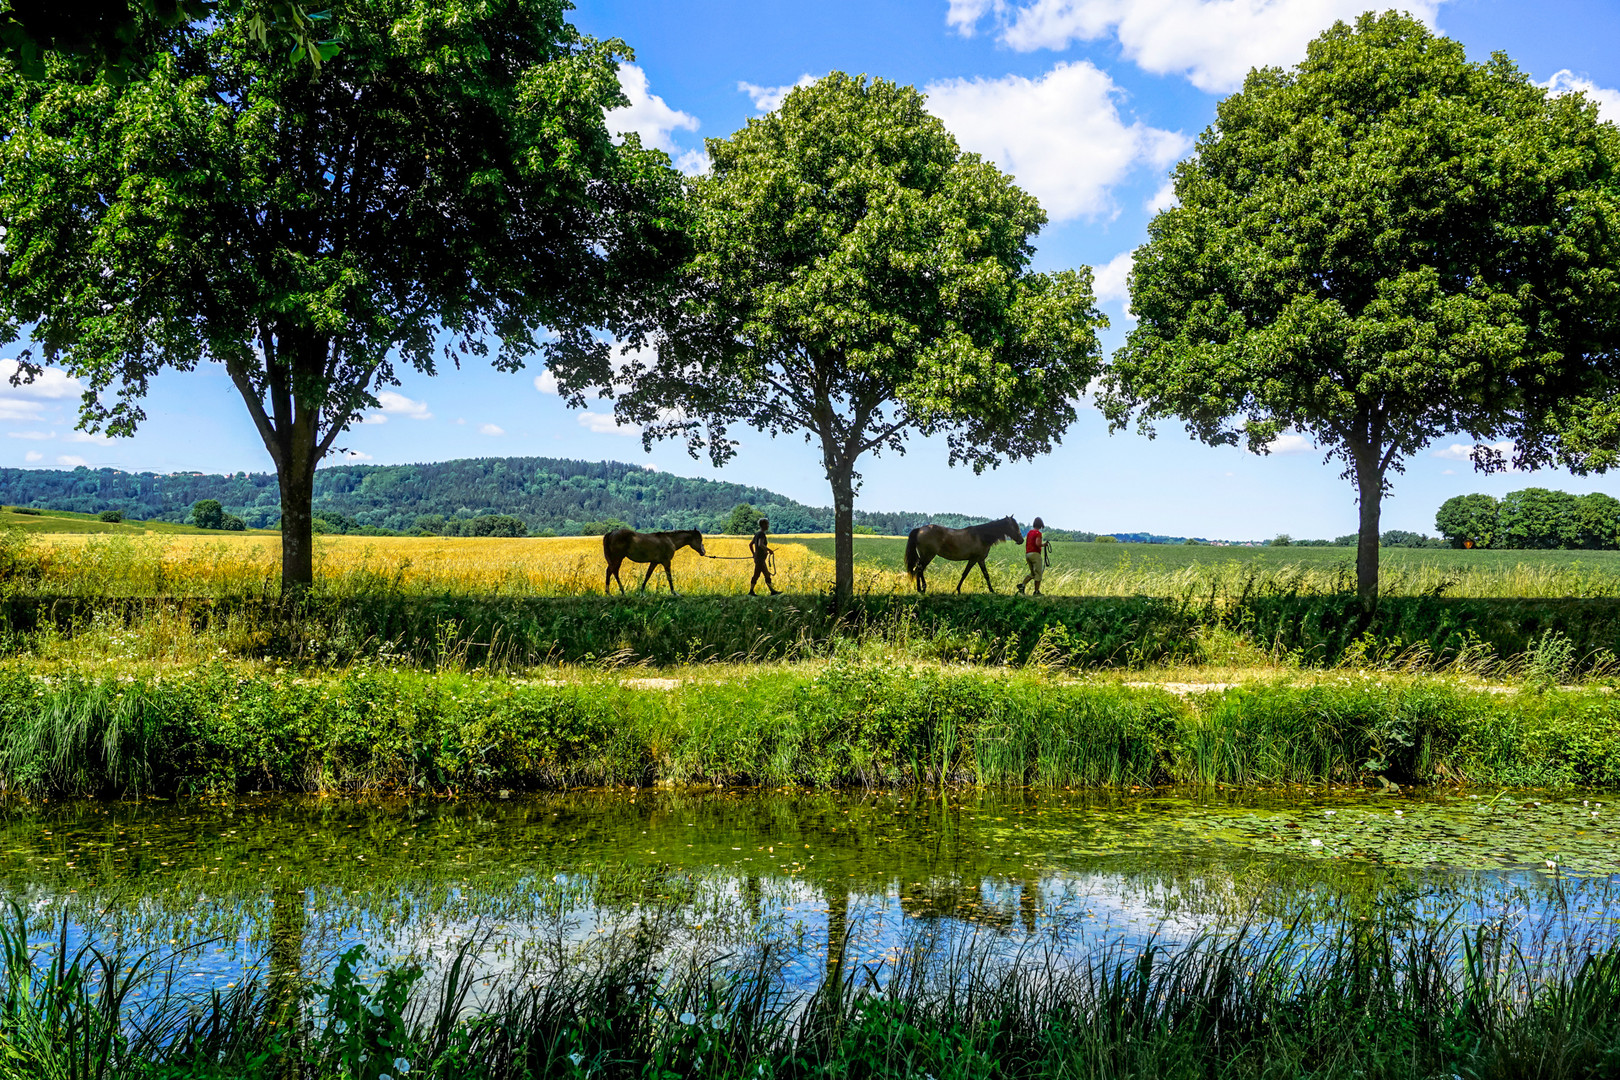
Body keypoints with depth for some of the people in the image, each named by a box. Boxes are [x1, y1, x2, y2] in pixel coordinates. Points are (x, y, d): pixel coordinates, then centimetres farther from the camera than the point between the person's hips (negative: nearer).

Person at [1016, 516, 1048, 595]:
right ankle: (1036, 591, -1)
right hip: (1035, 554, -8)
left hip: (1027, 554, 8)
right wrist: (1044, 544, -3)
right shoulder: (1038, 533, -10)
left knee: (1032, 573, 16)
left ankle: (1022, 584, -2)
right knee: (1038, 573, 0)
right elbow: (1038, 544, -23)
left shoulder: (1029, 532, 14)